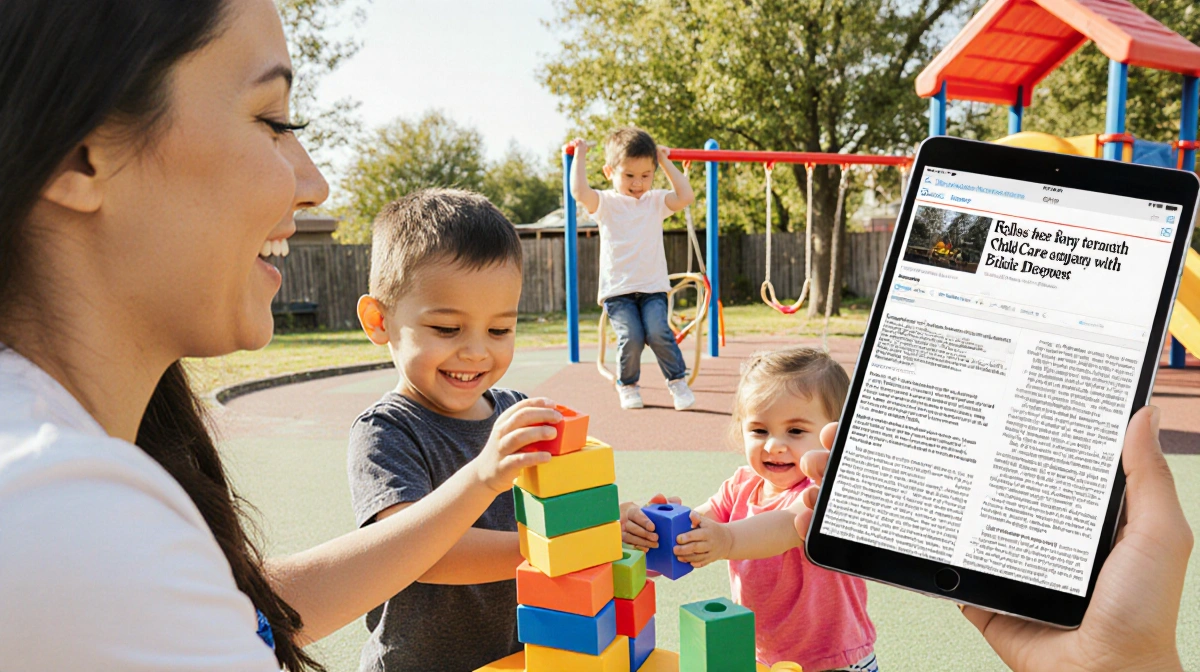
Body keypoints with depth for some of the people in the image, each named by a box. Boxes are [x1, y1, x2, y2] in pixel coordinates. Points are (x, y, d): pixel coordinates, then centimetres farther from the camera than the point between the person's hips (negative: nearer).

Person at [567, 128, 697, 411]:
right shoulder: (606, 202, 4)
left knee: (658, 332, -20)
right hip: (617, 289, -1)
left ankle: (678, 380, 1)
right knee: (631, 337, -18)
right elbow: (579, 191, -14)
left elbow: (686, 196, -4)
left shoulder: (656, 201, 12)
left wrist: (666, 162, 3)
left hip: (653, 286, 2)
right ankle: (627, 385, 9)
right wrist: (580, 154, -5)